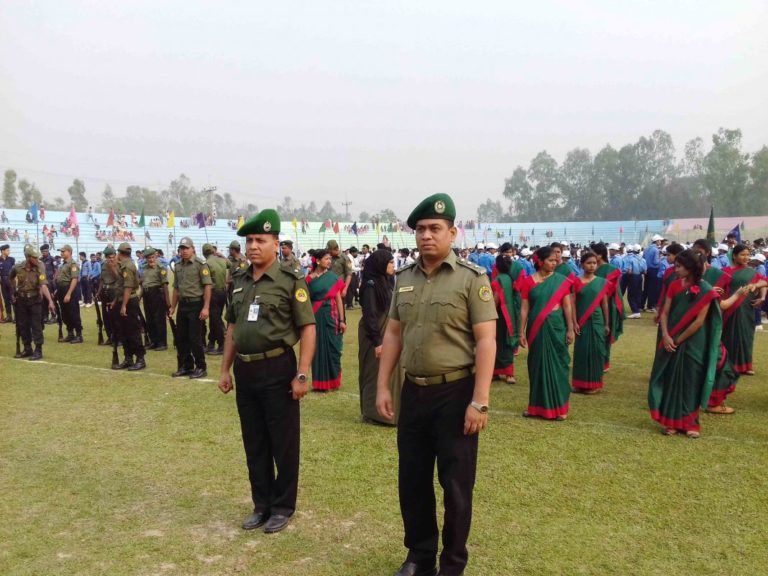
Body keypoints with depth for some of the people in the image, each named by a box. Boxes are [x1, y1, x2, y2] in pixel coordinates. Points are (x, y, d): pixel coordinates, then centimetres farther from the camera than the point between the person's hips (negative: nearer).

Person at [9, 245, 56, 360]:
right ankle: (27, 349, 24)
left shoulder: (40, 269, -18)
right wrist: (14, 291, 13)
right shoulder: (17, 268, -10)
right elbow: (12, 278, 14)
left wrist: (50, 301, -39)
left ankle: (38, 350, 2)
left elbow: (43, 285, -28)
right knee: (22, 326, 10)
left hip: (34, 300, -3)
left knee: (36, 325, -4)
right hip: (21, 300, 3)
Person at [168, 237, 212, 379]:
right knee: (181, 338, 10)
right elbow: (176, 288, 19)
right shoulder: (178, 266, 12)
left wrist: (206, 308, -19)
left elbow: (207, 286, -14)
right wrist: (172, 307, 14)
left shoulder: (200, 264, -9)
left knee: (195, 338, -4)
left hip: (196, 305, -7)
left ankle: (201, 368, 9)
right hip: (182, 305, 7)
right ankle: (185, 367, 23)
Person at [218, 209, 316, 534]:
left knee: (283, 444, 6)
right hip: (245, 372, 6)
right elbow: (232, 327, 16)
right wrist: (225, 369, 13)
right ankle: (262, 505, 30)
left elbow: (308, 329, -11)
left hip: (277, 370, -6)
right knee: (254, 444, 15)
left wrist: (302, 374, -16)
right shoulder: (239, 282, 9)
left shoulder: (291, 281, -9)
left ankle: (283, 507, 23)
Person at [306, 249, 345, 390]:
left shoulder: (333, 277, 2)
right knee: (318, 347, 5)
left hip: (331, 315, 0)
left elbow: (338, 299, 0)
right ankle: (320, 381, 17)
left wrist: (342, 320, -4)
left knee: (332, 346, 5)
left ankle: (333, 380, 20)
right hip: (316, 316, 0)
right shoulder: (309, 279, 1)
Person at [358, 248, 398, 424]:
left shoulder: (386, 282, 9)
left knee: (389, 373, 13)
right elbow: (370, 315, -20)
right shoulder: (371, 285, -17)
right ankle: (373, 413, 13)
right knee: (375, 374, 1)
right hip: (375, 336, -9)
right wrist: (377, 342, -21)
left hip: (386, 333, 9)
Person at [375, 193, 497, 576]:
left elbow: (486, 341, -13)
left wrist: (479, 402, -18)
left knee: (455, 485, 8)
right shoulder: (404, 279, 7)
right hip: (413, 392, 5)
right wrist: (382, 386, 5)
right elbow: (393, 334, 11)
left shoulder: (472, 278, -9)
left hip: (455, 394, -5)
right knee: (412, 480, 15)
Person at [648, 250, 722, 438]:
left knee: (690, 382, 5)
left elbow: (699, 321, -13)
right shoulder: (674, 286, 4)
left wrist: (679, 340, -10)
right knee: (670, 380, 6)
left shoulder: (705, 290, -10)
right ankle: (671, 421, 15)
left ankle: (690, 423, 16)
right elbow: (665, 313, 2)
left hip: (693, 344, -4)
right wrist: (666, 336, -13)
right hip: (672, 342, 4)